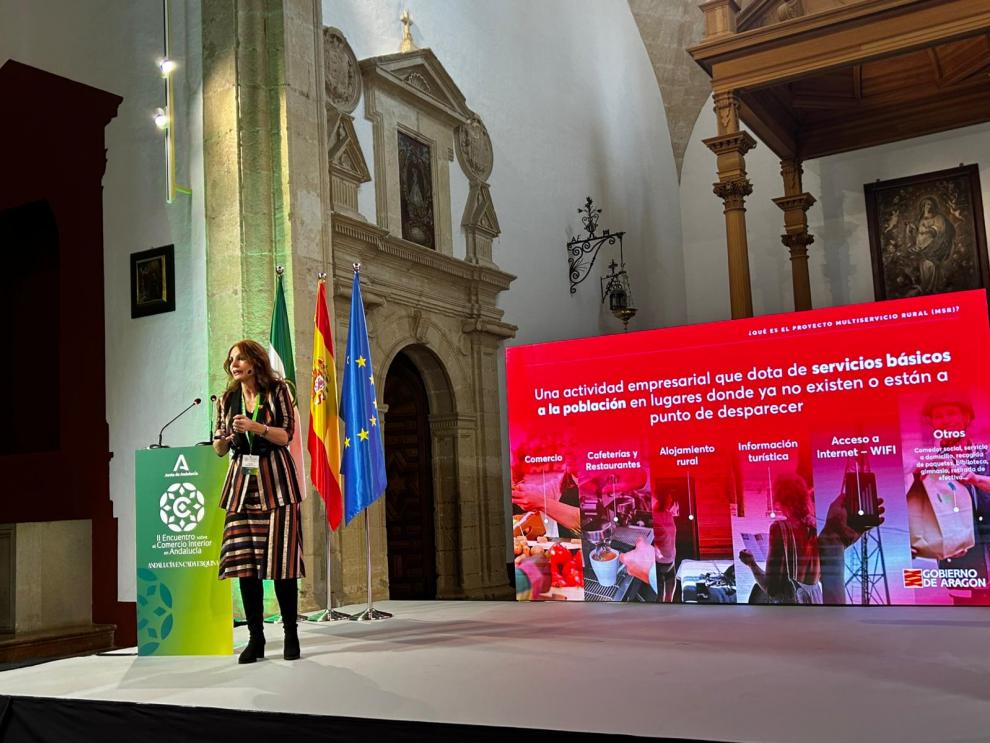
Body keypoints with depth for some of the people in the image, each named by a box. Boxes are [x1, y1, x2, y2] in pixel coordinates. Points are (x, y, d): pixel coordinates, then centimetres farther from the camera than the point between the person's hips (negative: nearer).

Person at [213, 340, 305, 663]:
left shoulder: (277, 391, 3)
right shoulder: (227, 399, 14)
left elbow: (286, 436, -3)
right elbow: (219, 449, 14)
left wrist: (256, 427, -17)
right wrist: (224, 439, -9)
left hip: (275, 481, -3)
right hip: (242, 481, 4)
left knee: (281, 561, -5)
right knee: (243, 561, -2)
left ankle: (291, 635, 4)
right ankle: (256, 638, 5)